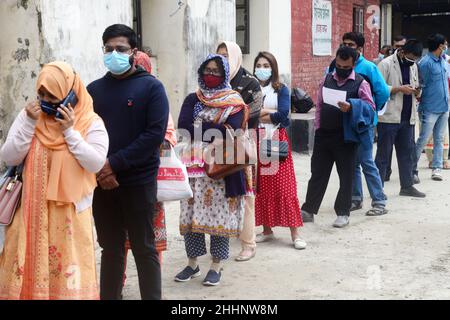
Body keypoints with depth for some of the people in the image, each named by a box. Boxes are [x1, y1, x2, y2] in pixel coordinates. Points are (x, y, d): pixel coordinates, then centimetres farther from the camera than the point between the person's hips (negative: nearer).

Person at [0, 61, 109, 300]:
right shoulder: (29, 115, 3)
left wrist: (70, 131, -16)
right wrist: (29, 123, -12)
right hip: (32, 208, 2)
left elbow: (96, 164, -13)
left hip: (70, 210, -2)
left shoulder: (90, 122, -5)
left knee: (68, 270, 3)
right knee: (29, 265, 8)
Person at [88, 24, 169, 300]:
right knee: (111, 248, 12)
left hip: (138, 181, -3)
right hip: (102, 182, 4)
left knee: (144, 249, 5)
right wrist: (98, 170, -11)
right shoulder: (94, 89, 8)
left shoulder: (151, 87, -3)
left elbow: (155, 134, -12)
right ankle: (109, 296, 23)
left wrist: (115, 163, -17)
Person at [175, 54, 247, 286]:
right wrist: (216, 130, -10)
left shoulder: (234, 102, 3)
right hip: (194, 165, 3)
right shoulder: (192, 99, 12)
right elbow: (183, 126, -5)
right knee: (191, 213, 4)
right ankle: (192, 264, 17)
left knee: (219, 213, -1)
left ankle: (217, 266, 9)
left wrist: (199, 129, -6)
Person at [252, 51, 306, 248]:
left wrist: (256, 115, -5)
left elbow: (283, 114, -11)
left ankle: (295, 234, -2)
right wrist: (269, 111, -10)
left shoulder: (281, 90, 4)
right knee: (260, 187, 4)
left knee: (284, 187, -6)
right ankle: (267, 230, 16)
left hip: (277, 141, -3)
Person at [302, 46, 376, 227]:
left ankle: (343, 214, 16)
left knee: (346, 176, 6)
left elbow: (370, 107, -9)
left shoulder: (360, 83, -3)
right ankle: (308, 211, 16)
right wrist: (318, 128, 7)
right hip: (324, 134, 4)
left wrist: (351, 107, -25)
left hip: (345, 136, -4)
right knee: (317, 173, 9)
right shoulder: (327, 80, 10)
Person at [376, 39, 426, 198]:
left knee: (407, 152, 12)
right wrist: (399, 89, -19)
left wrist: (416, 92, -1)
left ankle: (407, 186, 21)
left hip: (407, 118, 7)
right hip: (389, 118, -7)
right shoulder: (386, 64, -8)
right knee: (383, 154, 0)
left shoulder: (413, 66, 15)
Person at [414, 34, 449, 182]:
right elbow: (421, 85, -10)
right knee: (423, 139, -4)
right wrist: (422, 109, -7)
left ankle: (437, 168, 12)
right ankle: (412, 168, 8)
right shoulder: (425, 63, -14)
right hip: (431, 109, -7)